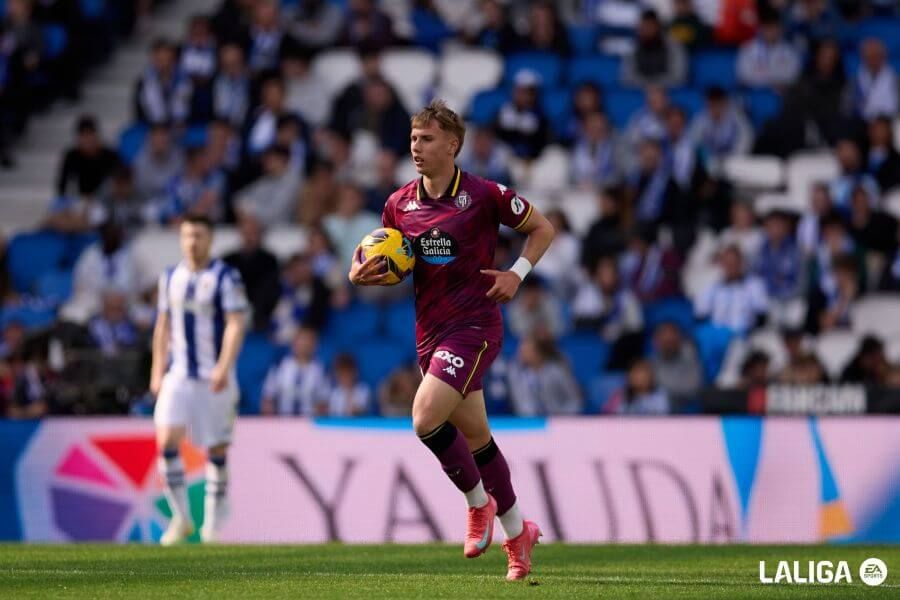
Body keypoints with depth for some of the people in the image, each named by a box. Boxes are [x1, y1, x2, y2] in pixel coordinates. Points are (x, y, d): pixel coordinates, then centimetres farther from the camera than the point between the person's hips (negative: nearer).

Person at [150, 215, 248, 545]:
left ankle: (213, 521, 13)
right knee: (166, 440, -12)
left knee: (216, 447, 1)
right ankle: (181, 517, -3)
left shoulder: (225, 277, -5)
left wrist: (223, 368, -23)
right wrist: (157, 371, 13)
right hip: (178, 374, 4)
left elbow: (235, 325, -11)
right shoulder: (170, 277, 11)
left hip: (214, 377, -4)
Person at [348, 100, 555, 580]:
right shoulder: (399, 204, 5)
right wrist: (363, 275, -7)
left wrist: (517, 273, -10)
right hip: (431, 333, 6)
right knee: (475, 436, 12)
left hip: (474, 325, -6)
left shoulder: (485, 196, -9)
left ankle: (478, 503, 0)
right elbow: (393, 267, 15)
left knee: (426, 418, -22)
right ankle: (517, 534, 26)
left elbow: (542, 228, 3)